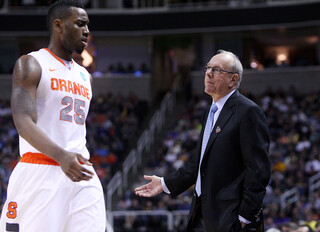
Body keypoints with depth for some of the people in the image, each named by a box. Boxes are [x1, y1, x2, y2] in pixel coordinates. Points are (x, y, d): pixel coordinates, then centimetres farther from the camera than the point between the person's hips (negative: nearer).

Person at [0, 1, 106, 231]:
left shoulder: (85, 76, 21)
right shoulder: (31, 65, -3)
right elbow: (23, 122, -17)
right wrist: (61, 156, -33)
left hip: (81, 177, 6)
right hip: (40, 173, -6)